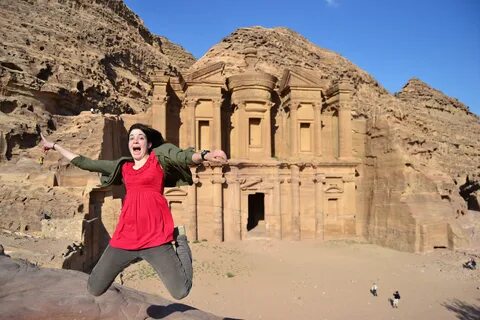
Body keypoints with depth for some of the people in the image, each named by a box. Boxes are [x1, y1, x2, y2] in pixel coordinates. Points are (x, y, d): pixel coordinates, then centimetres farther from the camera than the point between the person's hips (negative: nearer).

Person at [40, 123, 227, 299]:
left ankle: (180, 241, 15)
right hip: (125, 237, 5)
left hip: (154, 237, -4)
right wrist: (55, 146, 32)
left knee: (180, 292, -8)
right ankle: (131, 257, 31)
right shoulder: (123, 167, 17)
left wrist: (205, 155, -35)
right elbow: (85, 163, 25)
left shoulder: (159, 157, 6)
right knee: (94, 290, 10)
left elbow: (184, 156, -14)